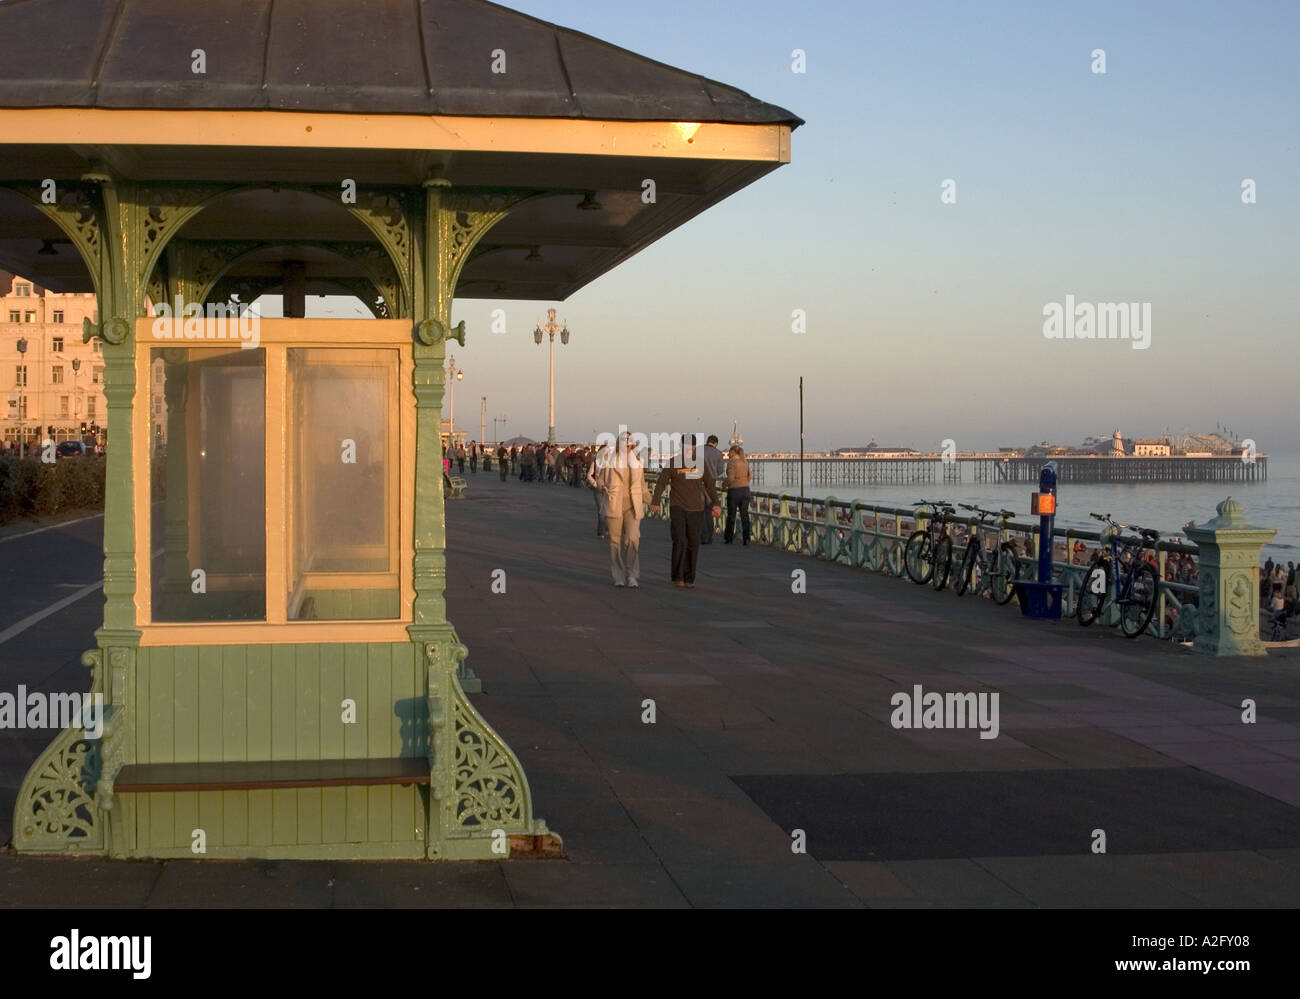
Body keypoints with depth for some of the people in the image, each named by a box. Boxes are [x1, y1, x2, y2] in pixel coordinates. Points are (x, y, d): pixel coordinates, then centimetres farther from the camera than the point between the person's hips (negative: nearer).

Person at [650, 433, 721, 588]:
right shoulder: (673, 462, -1)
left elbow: (709, 485, 12)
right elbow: (661, 483, 1)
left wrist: (715, 504, 2)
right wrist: (654, 502, -9)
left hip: (695, 509, 2)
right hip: (677, 507, -2)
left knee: (693, 544, 3)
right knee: (679, 541, -15)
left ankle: (689, 579, 12)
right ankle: (677, 577, -7)